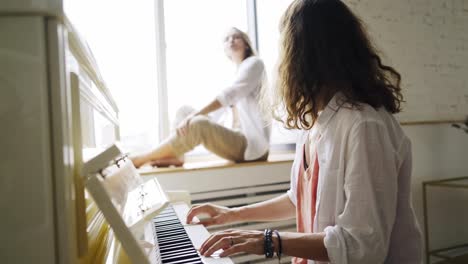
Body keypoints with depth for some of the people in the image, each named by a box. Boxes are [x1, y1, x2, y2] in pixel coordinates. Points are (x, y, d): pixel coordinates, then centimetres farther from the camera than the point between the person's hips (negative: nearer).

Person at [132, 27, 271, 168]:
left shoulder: (254, 63, -1)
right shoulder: (238, 73, 25)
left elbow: (229, 94, -17)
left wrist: (195, 115, -25)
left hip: (252, 144, -8)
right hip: (239, 138, 9)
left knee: (197, 125, -31)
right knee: (184, 111, 8)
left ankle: (140, 160, -19)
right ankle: (175, 156, -13)